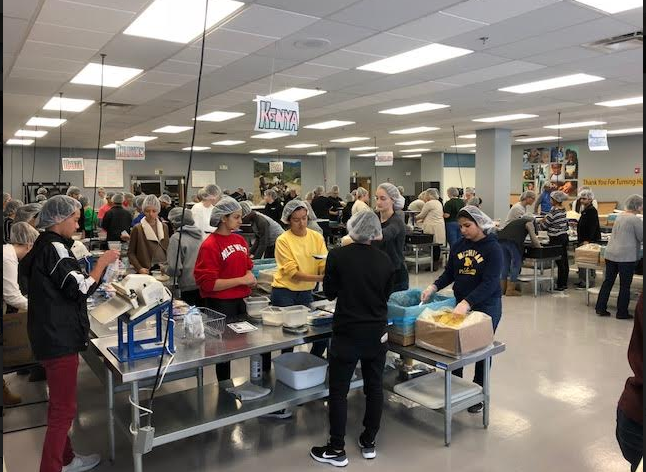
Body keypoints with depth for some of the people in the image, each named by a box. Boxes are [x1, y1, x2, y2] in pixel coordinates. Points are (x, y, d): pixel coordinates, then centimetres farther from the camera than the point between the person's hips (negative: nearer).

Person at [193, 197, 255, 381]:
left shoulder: (240, 240, 7)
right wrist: (241, 280, -17)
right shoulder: (210, 245, -13)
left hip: (242, 302, 6)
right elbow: (208, 284, -17)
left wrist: (250, 276, -2)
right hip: (221, 306, -6)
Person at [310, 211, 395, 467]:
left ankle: (337, 450, 15)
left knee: (339, 391, 7)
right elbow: (386, 295, 10)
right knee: (374, 387, 15)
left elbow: (330, 293, -2)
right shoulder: (385, 260, -2)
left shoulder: (337, 255, -12)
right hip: (377, 333, 4)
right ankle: (369, 443, 27)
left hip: (347, 333, -4)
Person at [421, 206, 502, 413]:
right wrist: (433, 287, -13)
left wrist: (467, 303, -34)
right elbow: (449, 274, 7)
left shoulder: (492, 248, -14)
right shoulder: (458, 246, 2)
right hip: (460, 303, 5)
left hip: (486, 306, -5)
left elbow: (490, 283, -23)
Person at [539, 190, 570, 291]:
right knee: (564, 261, 13)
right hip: (564, 237, 9)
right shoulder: (563, 210, 7)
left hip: (557, 239, -9)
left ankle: (560, 285, 3)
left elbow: (544, 226, -11)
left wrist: (537, 225, 8)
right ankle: (564, 283, 23)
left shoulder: (553, 212, -19)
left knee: (560, 262, -3)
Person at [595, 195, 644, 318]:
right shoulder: (635, 219, -12)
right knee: (625, 285, 4)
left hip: (611, 254, 7)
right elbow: (642, 238, -6)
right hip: (626, 256, -7)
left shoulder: (620, 217, 13)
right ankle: (622, 312, 11)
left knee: (608, 281, 12)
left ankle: (600, 308, 15)